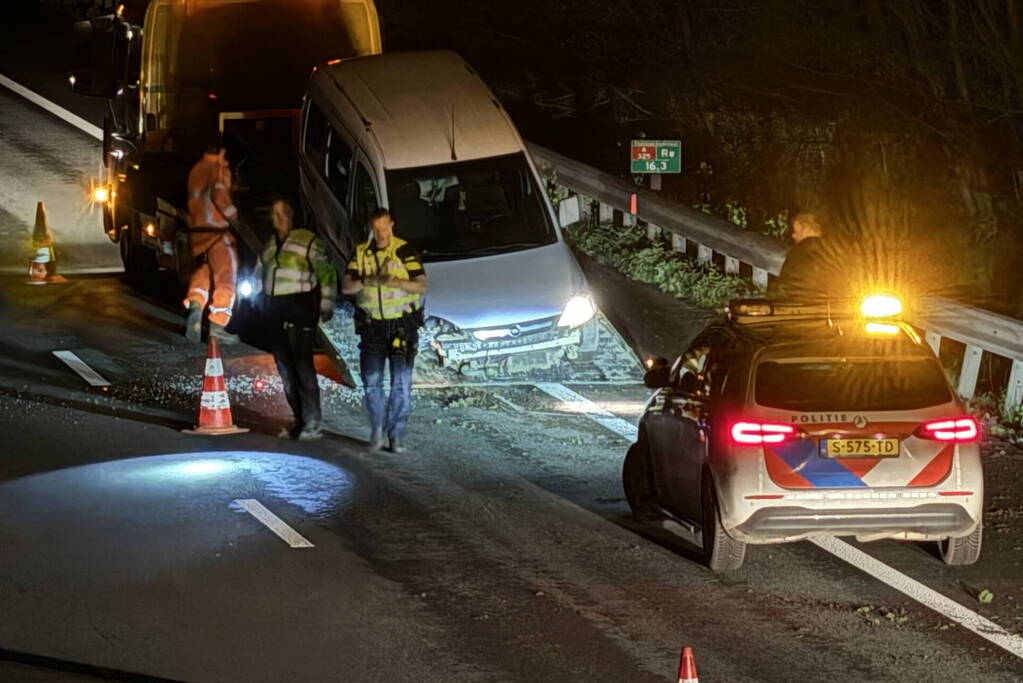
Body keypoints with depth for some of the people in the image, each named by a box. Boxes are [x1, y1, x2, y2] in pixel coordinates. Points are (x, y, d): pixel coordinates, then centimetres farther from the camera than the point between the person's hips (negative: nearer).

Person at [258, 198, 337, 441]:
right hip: (276, 310, 7)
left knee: (302, 364, -13)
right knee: (285, 368, 7)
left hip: (301, 308, -7)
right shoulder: (269, 247, 16)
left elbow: (326, 275, -5)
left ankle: (313, 423, -12)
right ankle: (300, 420, 13)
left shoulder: (308, 242, -4)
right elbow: (262, 277, 26)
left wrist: (326, 307, -9)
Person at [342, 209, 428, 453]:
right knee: (372, 380, 0)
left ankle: (396, 435, 4)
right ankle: (377, 429, 18)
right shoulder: (361, 254, 3)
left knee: (401, 383, -3)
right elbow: (346, 287, -3)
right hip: (372, 325, 2)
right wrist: (367, 281, -23)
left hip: (402, 324, -2)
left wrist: (395, 282, -27)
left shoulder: (405, 252, -7)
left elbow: (422, 286, -11)